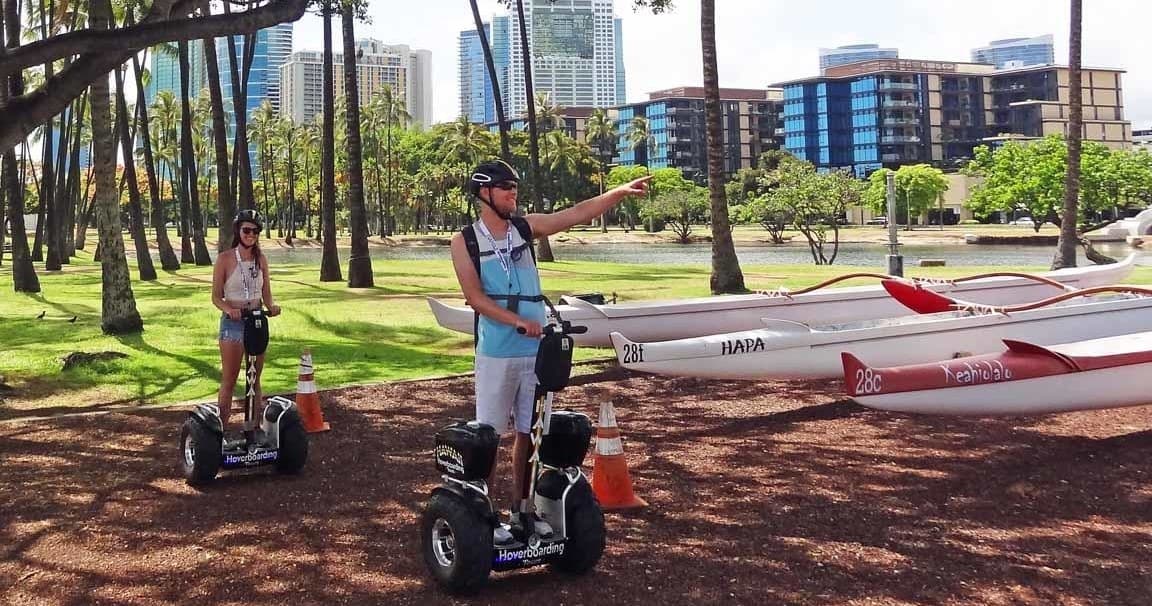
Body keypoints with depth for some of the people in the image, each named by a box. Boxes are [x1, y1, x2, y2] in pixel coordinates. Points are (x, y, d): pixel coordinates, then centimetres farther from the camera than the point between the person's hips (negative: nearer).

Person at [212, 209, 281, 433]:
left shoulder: (261, 259, 6)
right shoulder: (225, 259, -6)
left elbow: (266, 294, 9)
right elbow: (216, 296, -7)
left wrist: (272, 306, -13)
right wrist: (228, 309, -27)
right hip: (233, 322, -4)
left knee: (255, 380, 10)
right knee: (229, 381, -3)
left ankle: (254, 427, 17)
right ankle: (221, 428, 1)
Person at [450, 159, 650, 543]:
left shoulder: (526, 227, 8)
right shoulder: (465, 241, -1)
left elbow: (578, 214, 0)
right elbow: (474, 296, -11)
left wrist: (621, 192, -11)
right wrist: (518, 322, -21)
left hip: (536, 349, 4)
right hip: (496, 353, -4)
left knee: (528, 432, 10)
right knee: (489, 435, 0)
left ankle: (520, 508, 21)